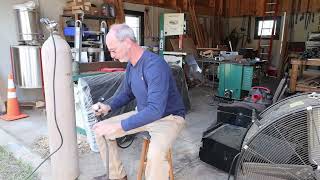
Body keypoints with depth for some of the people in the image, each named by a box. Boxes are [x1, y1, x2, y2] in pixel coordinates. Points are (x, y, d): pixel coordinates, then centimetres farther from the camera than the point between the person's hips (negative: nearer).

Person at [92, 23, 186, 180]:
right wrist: (109, 107, -3)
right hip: (143, 114, 8)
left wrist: (119, 126, -35)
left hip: (168, 117, -8)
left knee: (155, 154, -37)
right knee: (101, 130, 2)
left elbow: (155, 110, -35)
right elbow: (127, 93, 15)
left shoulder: (155, 65, -28)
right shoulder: (130, 64, 0)